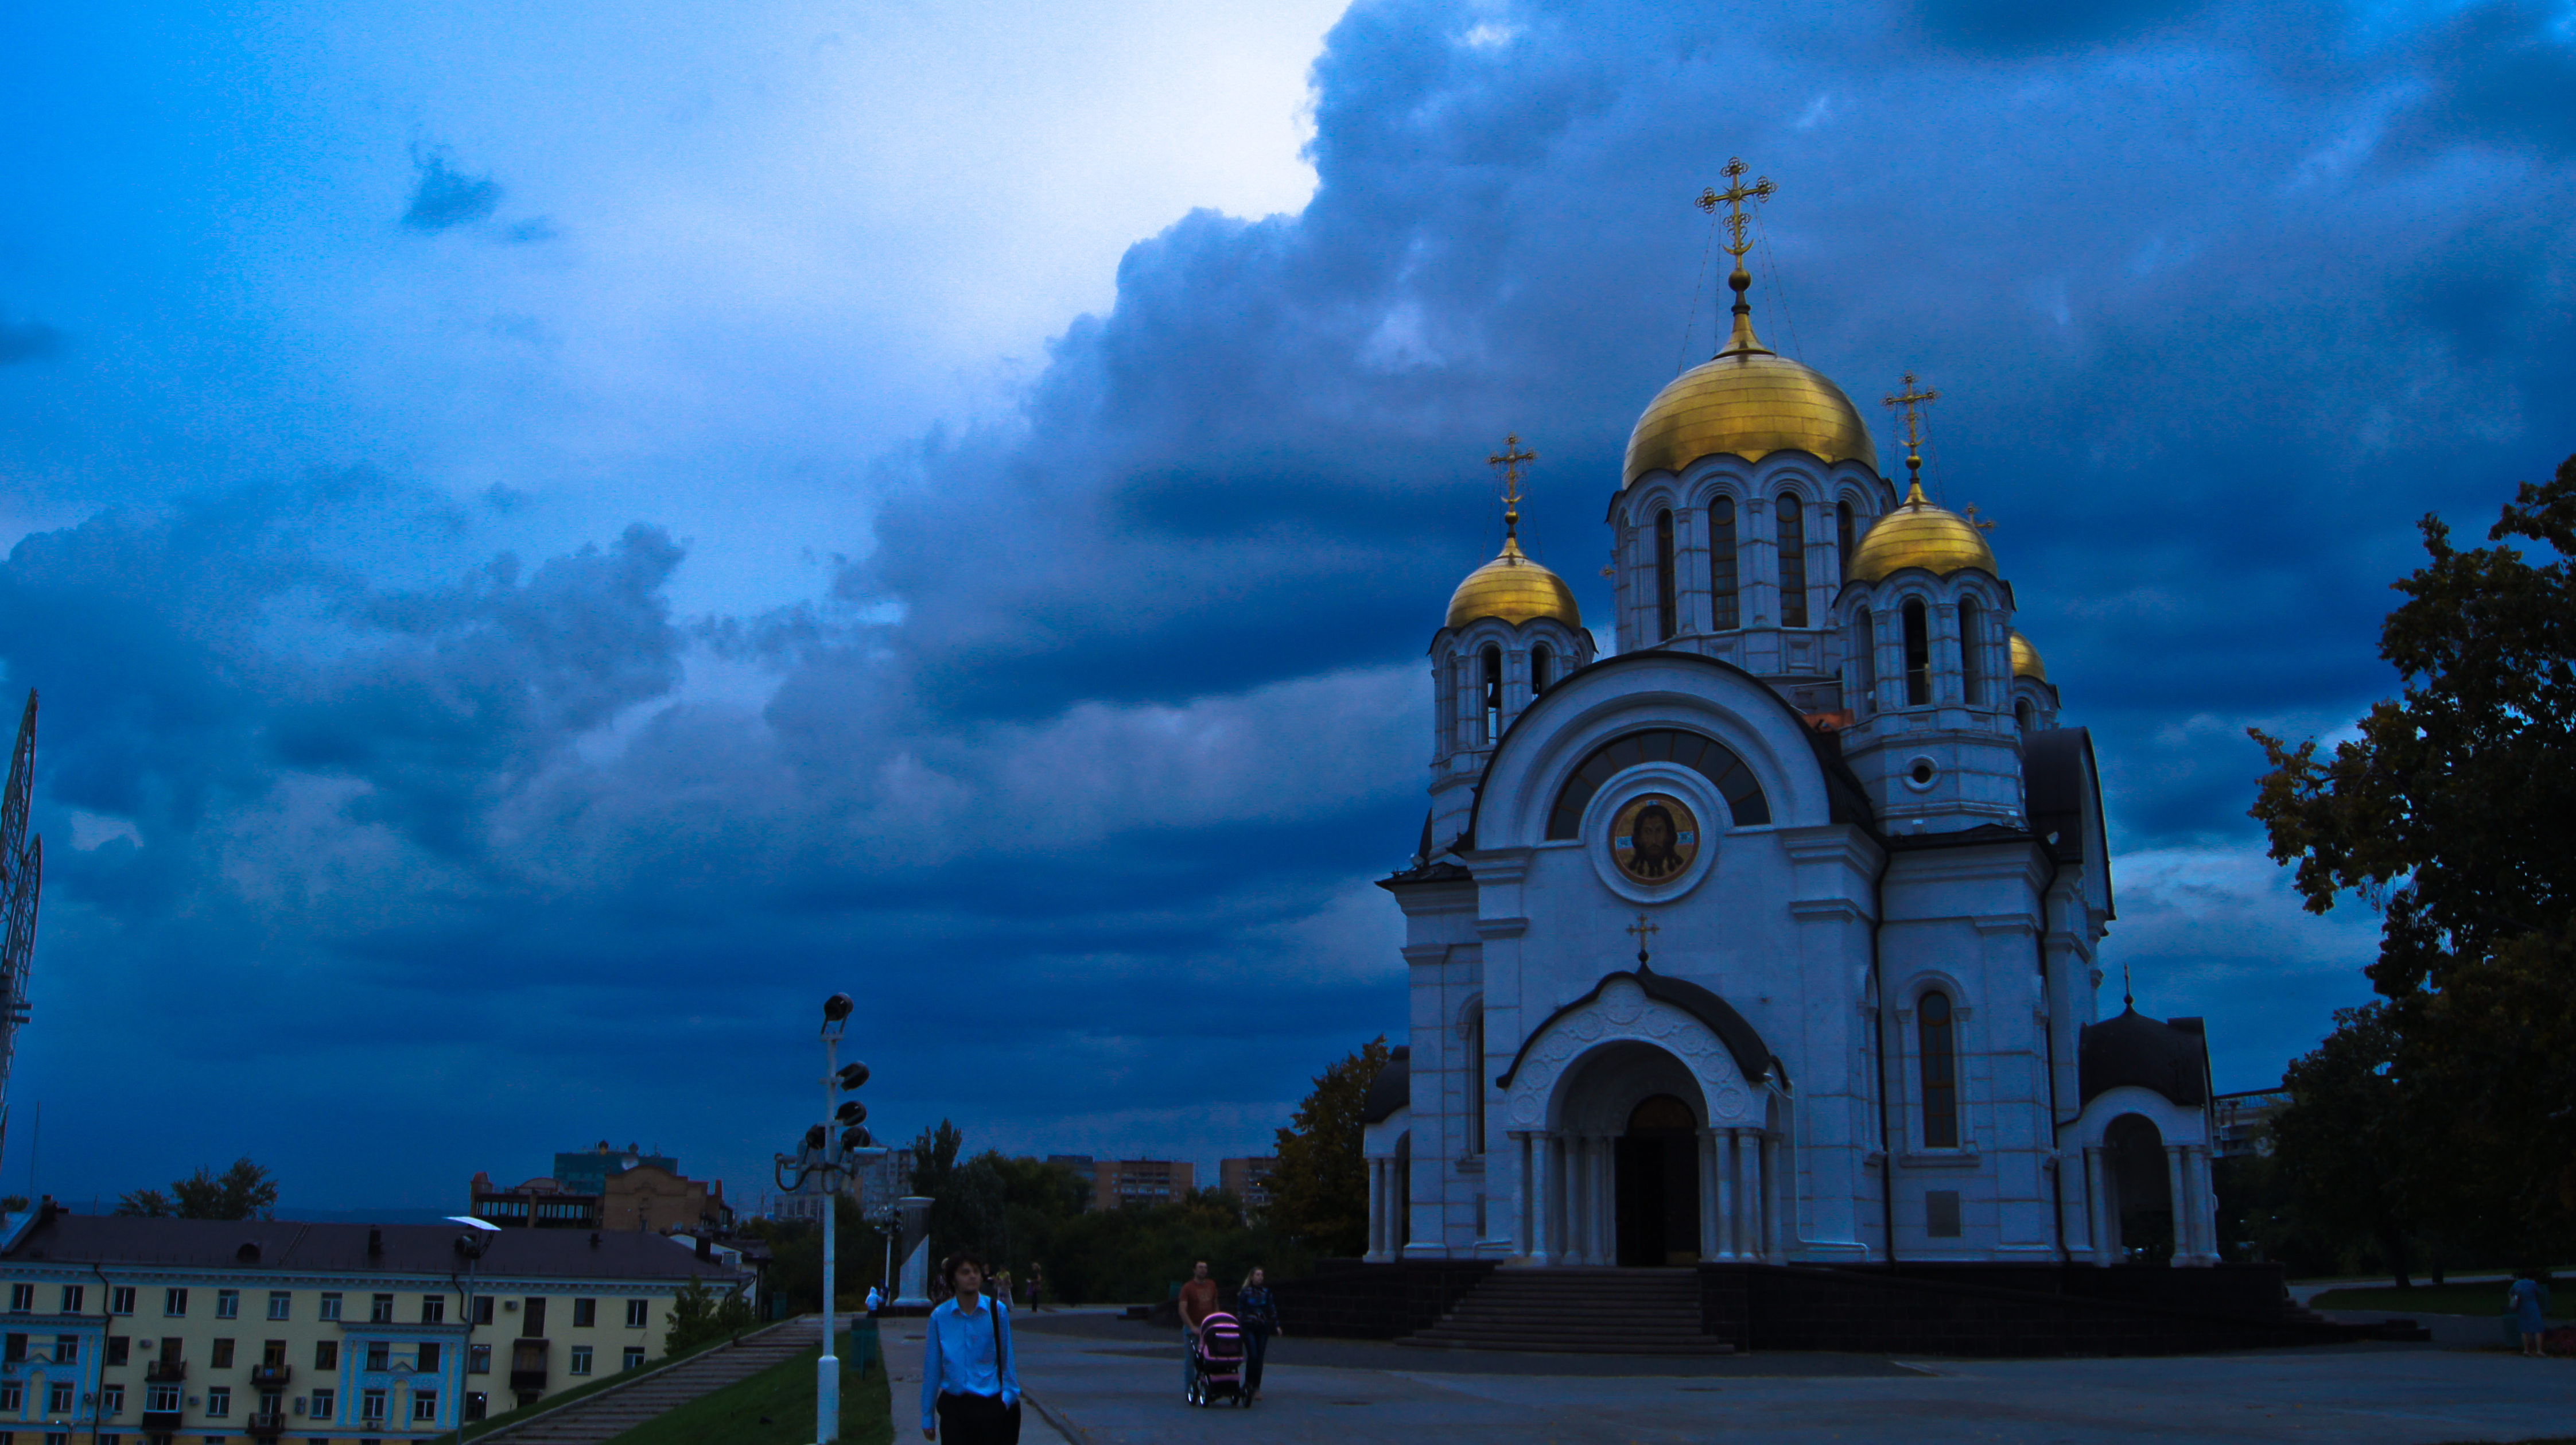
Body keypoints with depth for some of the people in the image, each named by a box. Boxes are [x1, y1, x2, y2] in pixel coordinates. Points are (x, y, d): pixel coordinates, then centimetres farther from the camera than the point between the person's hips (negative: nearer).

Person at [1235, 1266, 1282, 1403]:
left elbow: (1272, 1309, 13)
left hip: (1263, 1328, 3)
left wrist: (1277, 1326, 7)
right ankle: (1248, 1384, -3)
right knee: (1253, 1356, -15)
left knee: (1260, 1358, 2)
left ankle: (1256, 1388, 9)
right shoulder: (1245, 1292, 0)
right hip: (1249, 1328, -3)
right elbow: (1240, 1311, 1)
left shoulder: (1266, 1292, 9)